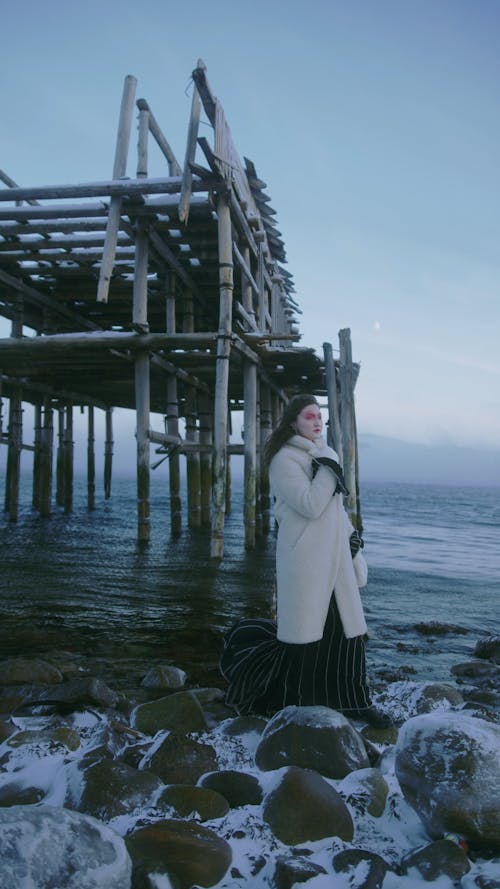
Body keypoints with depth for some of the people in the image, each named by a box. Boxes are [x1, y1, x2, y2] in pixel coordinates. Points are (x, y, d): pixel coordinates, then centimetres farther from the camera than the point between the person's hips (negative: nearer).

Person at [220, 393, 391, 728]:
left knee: (347, 627, 9)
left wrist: (354, 543, 15)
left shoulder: (325, 455, 14)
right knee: (302, 633, 1)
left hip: (334, 556, 7)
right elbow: (310, 505, -21)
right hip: (304, 558, -7)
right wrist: (328, 467, -16)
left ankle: (353, 700, 24)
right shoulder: (285, 459, -10)